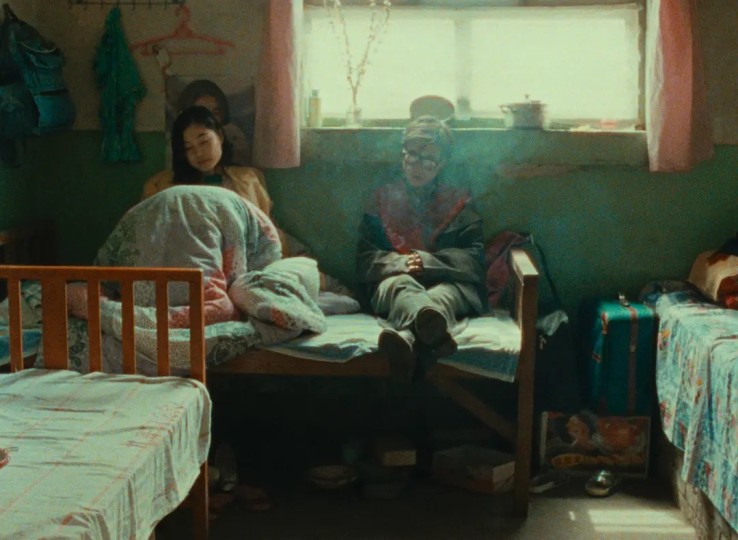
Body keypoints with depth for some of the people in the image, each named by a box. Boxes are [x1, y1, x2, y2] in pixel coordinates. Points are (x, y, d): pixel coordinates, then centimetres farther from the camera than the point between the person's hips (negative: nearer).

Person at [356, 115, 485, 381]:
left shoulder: (460, 202, 19)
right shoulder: (382, 198, 21)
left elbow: (474, 258, 5)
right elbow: (365, 260, 10)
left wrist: (428, 261, -13)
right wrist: (400, 262, -12)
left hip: (449, 282, 0)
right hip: (392, 279, 0)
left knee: (444, 295, -38)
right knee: (402, 286, -38)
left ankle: (406, 338, -74)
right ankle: (434, 331, -75)